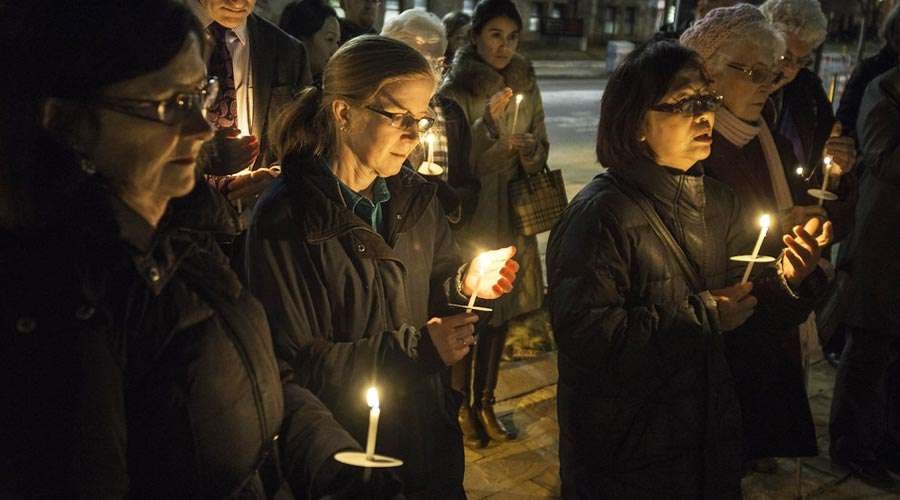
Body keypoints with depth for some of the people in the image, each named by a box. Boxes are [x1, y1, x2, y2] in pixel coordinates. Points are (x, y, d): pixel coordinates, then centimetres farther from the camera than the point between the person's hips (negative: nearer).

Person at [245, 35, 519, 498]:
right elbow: (293, 362, -21)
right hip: (342, 452, -5)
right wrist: (414, 348, -25)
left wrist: (463, 285, -13)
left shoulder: (416, 197, 0)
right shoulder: (285, 220, -19)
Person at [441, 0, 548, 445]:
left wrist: (530, 149, -10)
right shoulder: (455, 90, -9)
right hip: (468, 217, -5)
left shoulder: (526, 85, 6)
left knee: (500, 312, 12)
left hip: (512, 215, 5)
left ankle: (484, 403, 26)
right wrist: (488, 122, -24)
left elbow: (540, 153, 12)